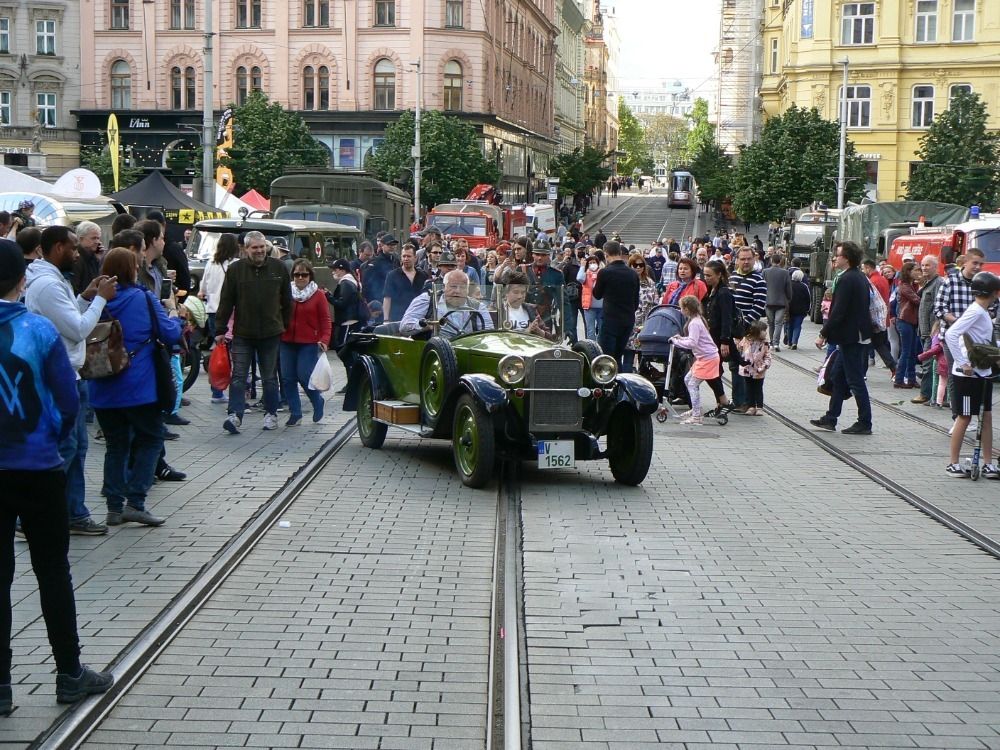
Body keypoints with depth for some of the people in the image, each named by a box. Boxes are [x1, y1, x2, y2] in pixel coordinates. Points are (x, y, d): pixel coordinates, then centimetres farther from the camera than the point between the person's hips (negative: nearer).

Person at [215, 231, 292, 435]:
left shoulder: (278, 268, 2)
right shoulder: (235, 270, -1)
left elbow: (287, 301, 10)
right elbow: (226, 302, 0)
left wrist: (287, 326, 9)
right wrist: (220, 330, -2)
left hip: (270, 333, 1)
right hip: (242, 334, -1)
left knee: (270, 377, 11)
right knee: (238, 377, -6)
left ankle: (271, 414, 23)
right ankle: (235, 416, -10)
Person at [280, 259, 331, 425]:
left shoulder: (318, 296, 0)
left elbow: (325, 320, -1)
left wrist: (324, 340, -13)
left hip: (309, 343, -4)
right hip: (287, 343, 4)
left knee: (305, 376, -11)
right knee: (288, 378, 1)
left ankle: (318, 403, 16)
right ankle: (295, 413, 11)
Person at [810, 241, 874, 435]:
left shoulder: (846, 279, -18)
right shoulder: (861, 278, 12)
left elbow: (838, 312, -22)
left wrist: (823, 334, -15)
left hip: (851, 337, -10)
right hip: (860, 335, 10)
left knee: (855, 380, -3)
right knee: (839, 376, 16)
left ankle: (864, 423, 2)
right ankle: (830, 419, 21)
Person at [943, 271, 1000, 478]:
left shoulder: (983, 312, 11)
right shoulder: (975, 311, -17)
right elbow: (950, 334, -27)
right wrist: (963, 364, -25)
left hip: (983, 373, 9)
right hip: (968, 374, -9)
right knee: (964, 417, 0)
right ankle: (953, 463, 10)